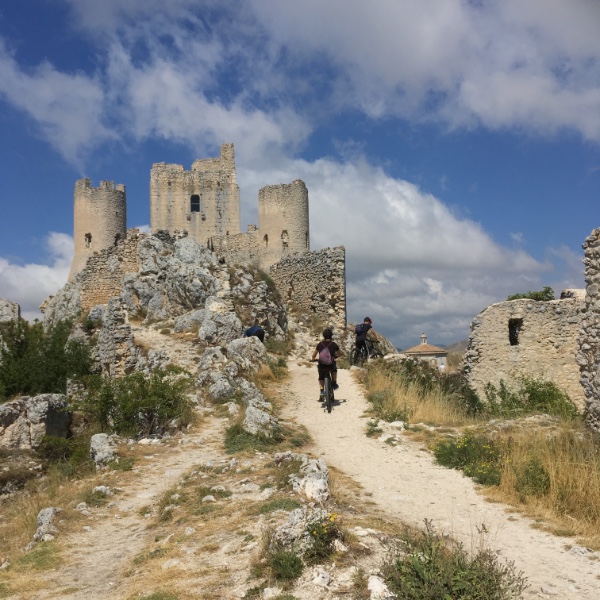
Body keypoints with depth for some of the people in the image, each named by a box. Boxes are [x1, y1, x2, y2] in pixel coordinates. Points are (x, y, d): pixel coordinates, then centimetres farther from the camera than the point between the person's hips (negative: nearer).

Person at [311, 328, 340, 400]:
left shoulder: (320, 344, 5)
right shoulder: (334, 344, 3)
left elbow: (314, 355, 10)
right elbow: (338, 354, 18)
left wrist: (313, 359, 31)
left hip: (321, 365, 0)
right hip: (331, 365, 0)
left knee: (321, 378, 23)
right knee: (334, 369, 35)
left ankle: (322, 391, 9)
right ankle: (334, 383, 30)